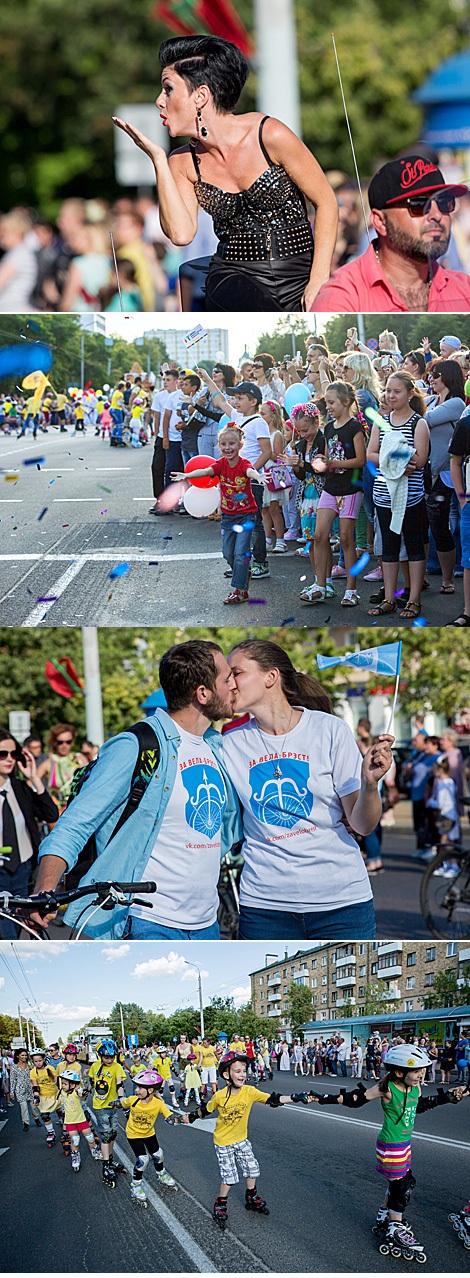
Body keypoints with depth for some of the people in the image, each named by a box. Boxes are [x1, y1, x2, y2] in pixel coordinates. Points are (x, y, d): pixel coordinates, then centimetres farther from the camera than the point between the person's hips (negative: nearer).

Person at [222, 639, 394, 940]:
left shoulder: (329, 730, -2)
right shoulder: (231, 743, 4)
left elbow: (362, 825, -3)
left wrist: (370, 784, -23)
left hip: (340, 901, -2)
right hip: (264, 902, 2)